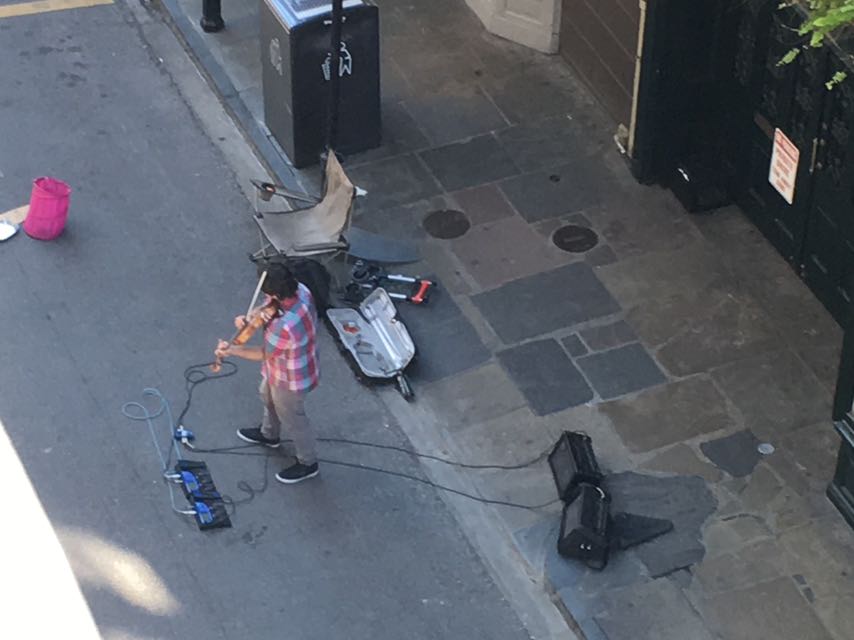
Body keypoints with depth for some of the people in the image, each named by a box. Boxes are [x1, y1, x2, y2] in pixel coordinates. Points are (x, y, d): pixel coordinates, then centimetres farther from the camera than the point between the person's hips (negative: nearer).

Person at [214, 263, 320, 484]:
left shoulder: (284, 327, -46)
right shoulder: (300, 290, -24)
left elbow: (264, 354, -25)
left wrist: (231, 350, -14)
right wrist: (249, 318, -23)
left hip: (291, 379, -8)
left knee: (292, 419, 20)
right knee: (268, 397, 36)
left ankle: (307, 463, 46)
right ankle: (269, 434, 66)